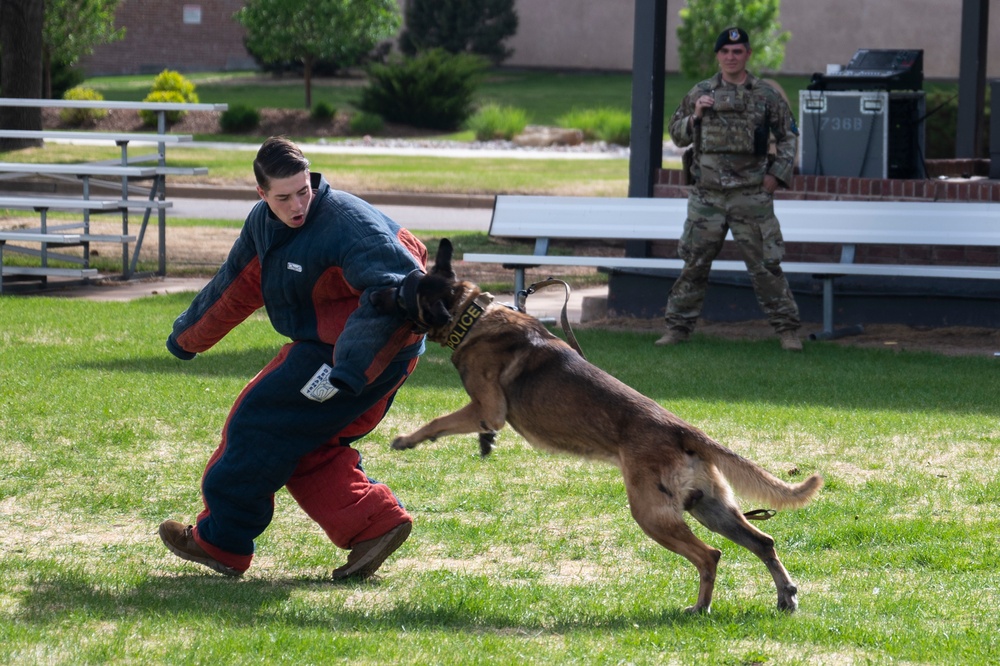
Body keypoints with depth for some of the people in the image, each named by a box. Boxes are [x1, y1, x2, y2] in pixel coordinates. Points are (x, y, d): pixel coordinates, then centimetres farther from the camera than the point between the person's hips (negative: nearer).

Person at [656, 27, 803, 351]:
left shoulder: (767, 96, 3)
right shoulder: (699, 94, 8)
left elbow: (789, 136, 10)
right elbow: (676, 135, 14)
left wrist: (777, 173, 0)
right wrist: (695, 116, -5)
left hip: (751, 194, -2)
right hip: (707, 194, 2)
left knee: (765, 264, -1)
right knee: (694, 264, 5)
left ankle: (787, 329, 5)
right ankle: (678, 327, 13)